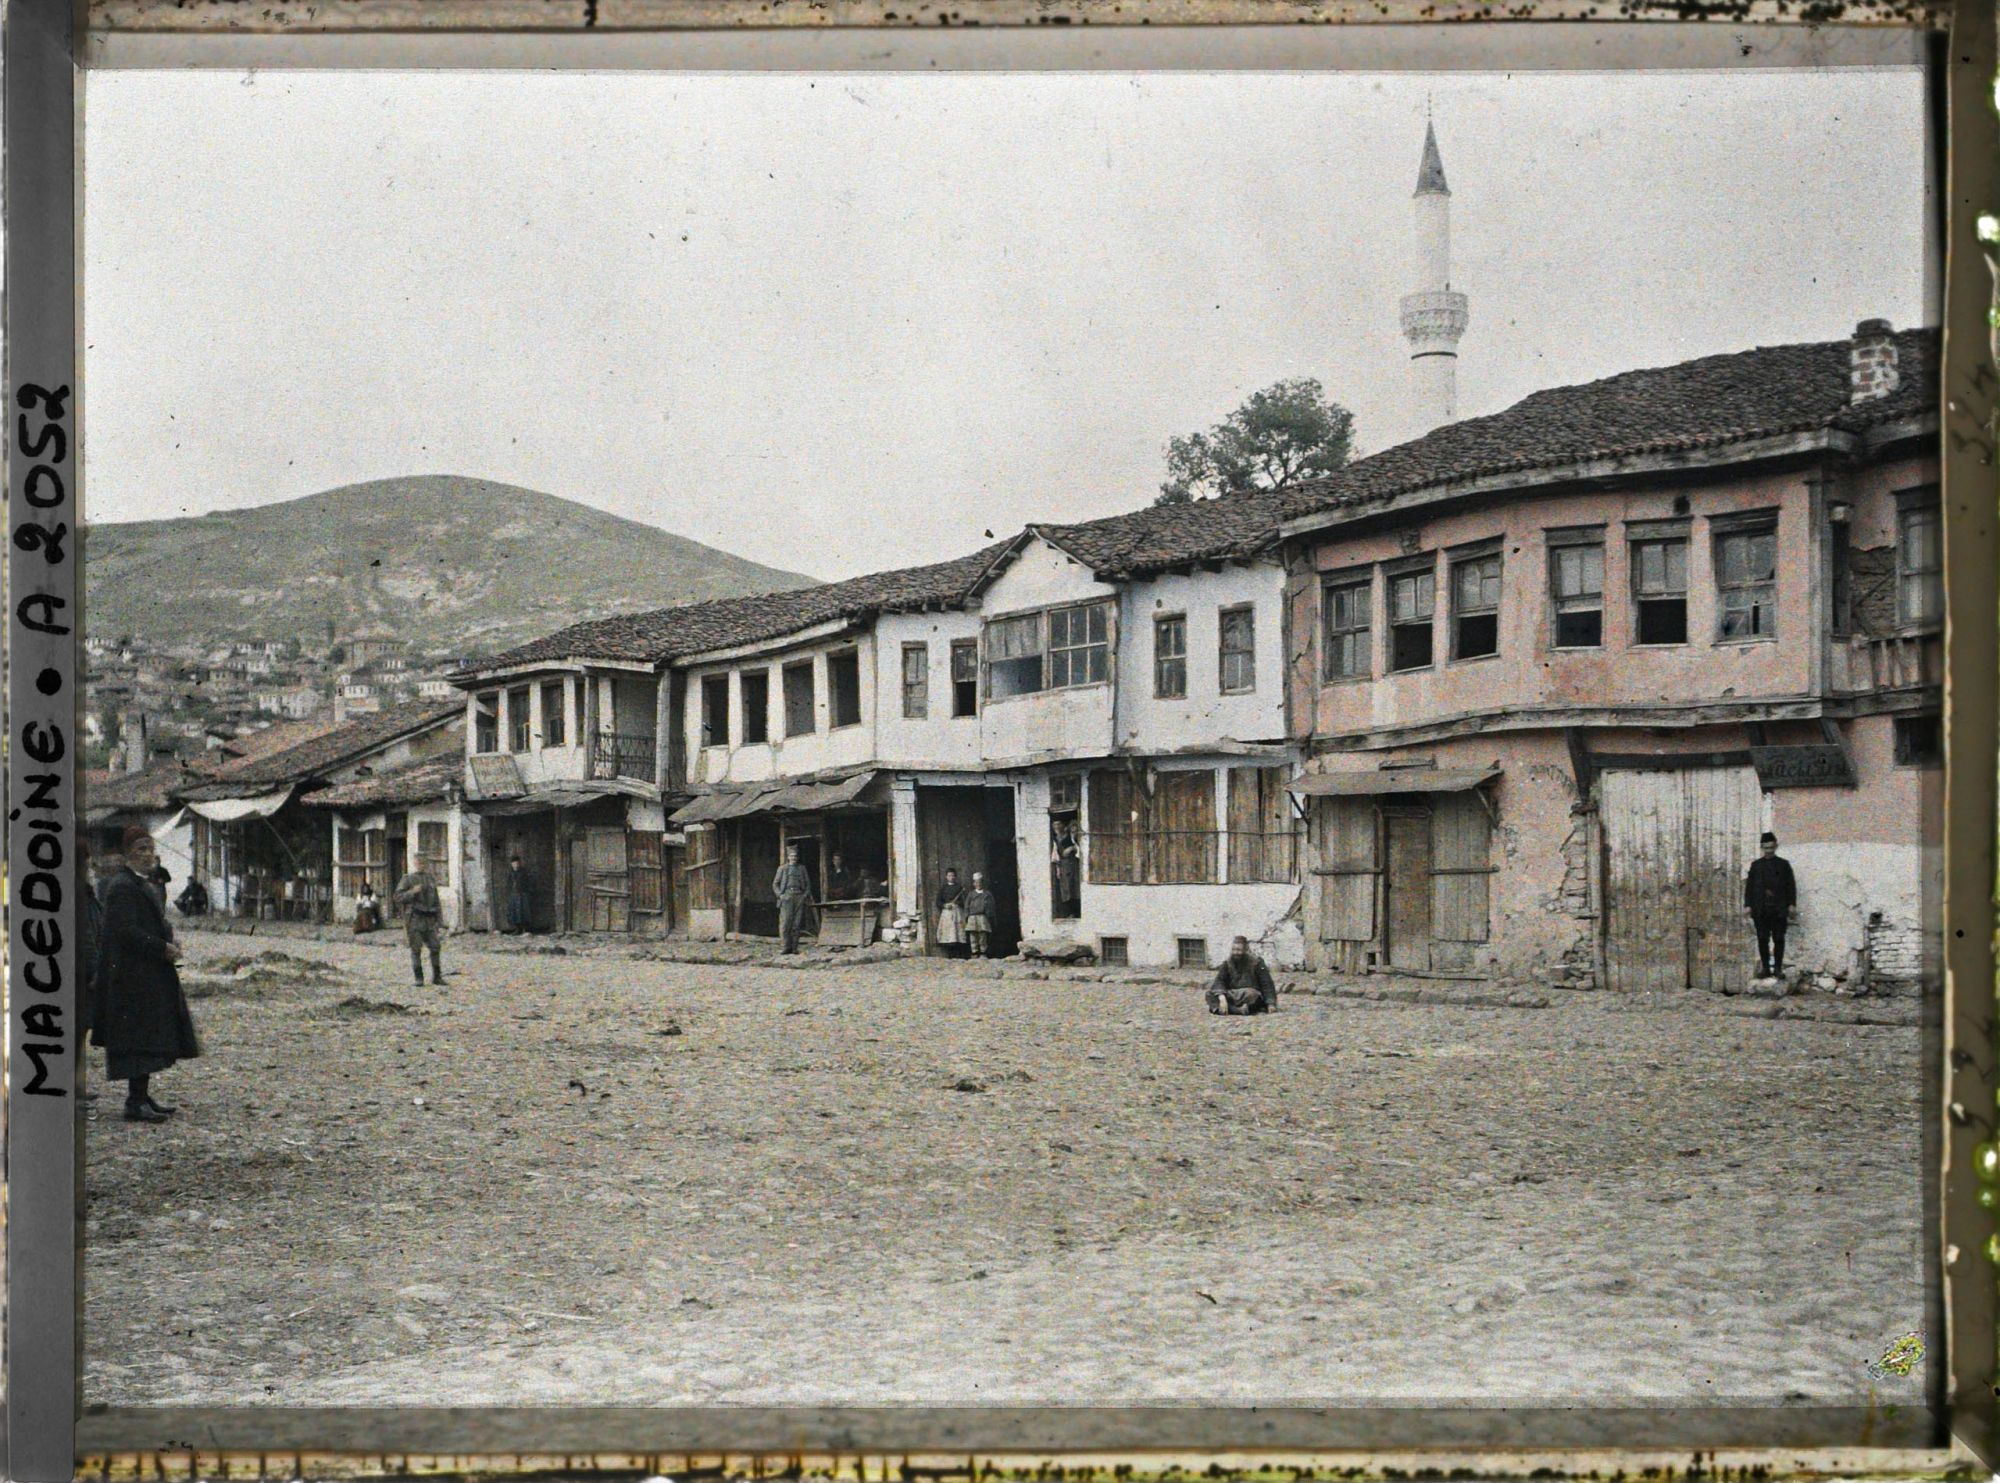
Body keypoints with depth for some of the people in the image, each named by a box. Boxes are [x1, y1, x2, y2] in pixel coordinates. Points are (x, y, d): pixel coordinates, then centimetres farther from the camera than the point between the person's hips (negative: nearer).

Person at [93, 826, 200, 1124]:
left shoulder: (142, 884, 17)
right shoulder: (122, 887, -14)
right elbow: (126, 931, -22)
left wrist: (169, 941, 5)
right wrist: (163, 948, -19)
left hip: (150, 974, 10)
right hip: (135, 974, -10)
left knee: (148, 1039, 12)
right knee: (141, 1039, -11)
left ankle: (141, 1096, 18)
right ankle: (136, 1102, -10)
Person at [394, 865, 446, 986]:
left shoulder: (430, 879, 14)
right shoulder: (407, 879, 1)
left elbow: (436, 901, 16)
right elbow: (397, 897, -6)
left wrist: (440, 920, 10)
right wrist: (412, 892, -19)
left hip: (429, 920, 4)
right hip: (414, 920, -4)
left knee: (435, 947, -2)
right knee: (416, 950, -3)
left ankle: (437, 977, 7)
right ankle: (418, 979, 2)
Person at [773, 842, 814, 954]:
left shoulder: (802, 868, 16)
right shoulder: (782, 869, 10)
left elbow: (808, 884, 18)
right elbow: (775, 884, 10)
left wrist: (806, 895, 2)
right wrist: (780, 895, -5)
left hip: (799, 897, 2)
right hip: (787, 897, -2)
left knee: (796, 924, 0)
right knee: (785, 923, -10)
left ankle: (794, 947, 2)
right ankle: (785, 947, -10)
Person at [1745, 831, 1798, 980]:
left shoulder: (1783, 864, 9)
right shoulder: (1755, 865, 11)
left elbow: (1791, 886, 8)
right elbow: (1749, 886, 9)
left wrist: (1791, 904, -1)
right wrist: (1748, 905, 1)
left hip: (1779, 910, -1)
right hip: (1760, 910, 1)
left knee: (1778, 939, -2)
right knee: (1762, 939, 0)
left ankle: (1778, 968, 3)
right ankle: (1765, 967, 6)